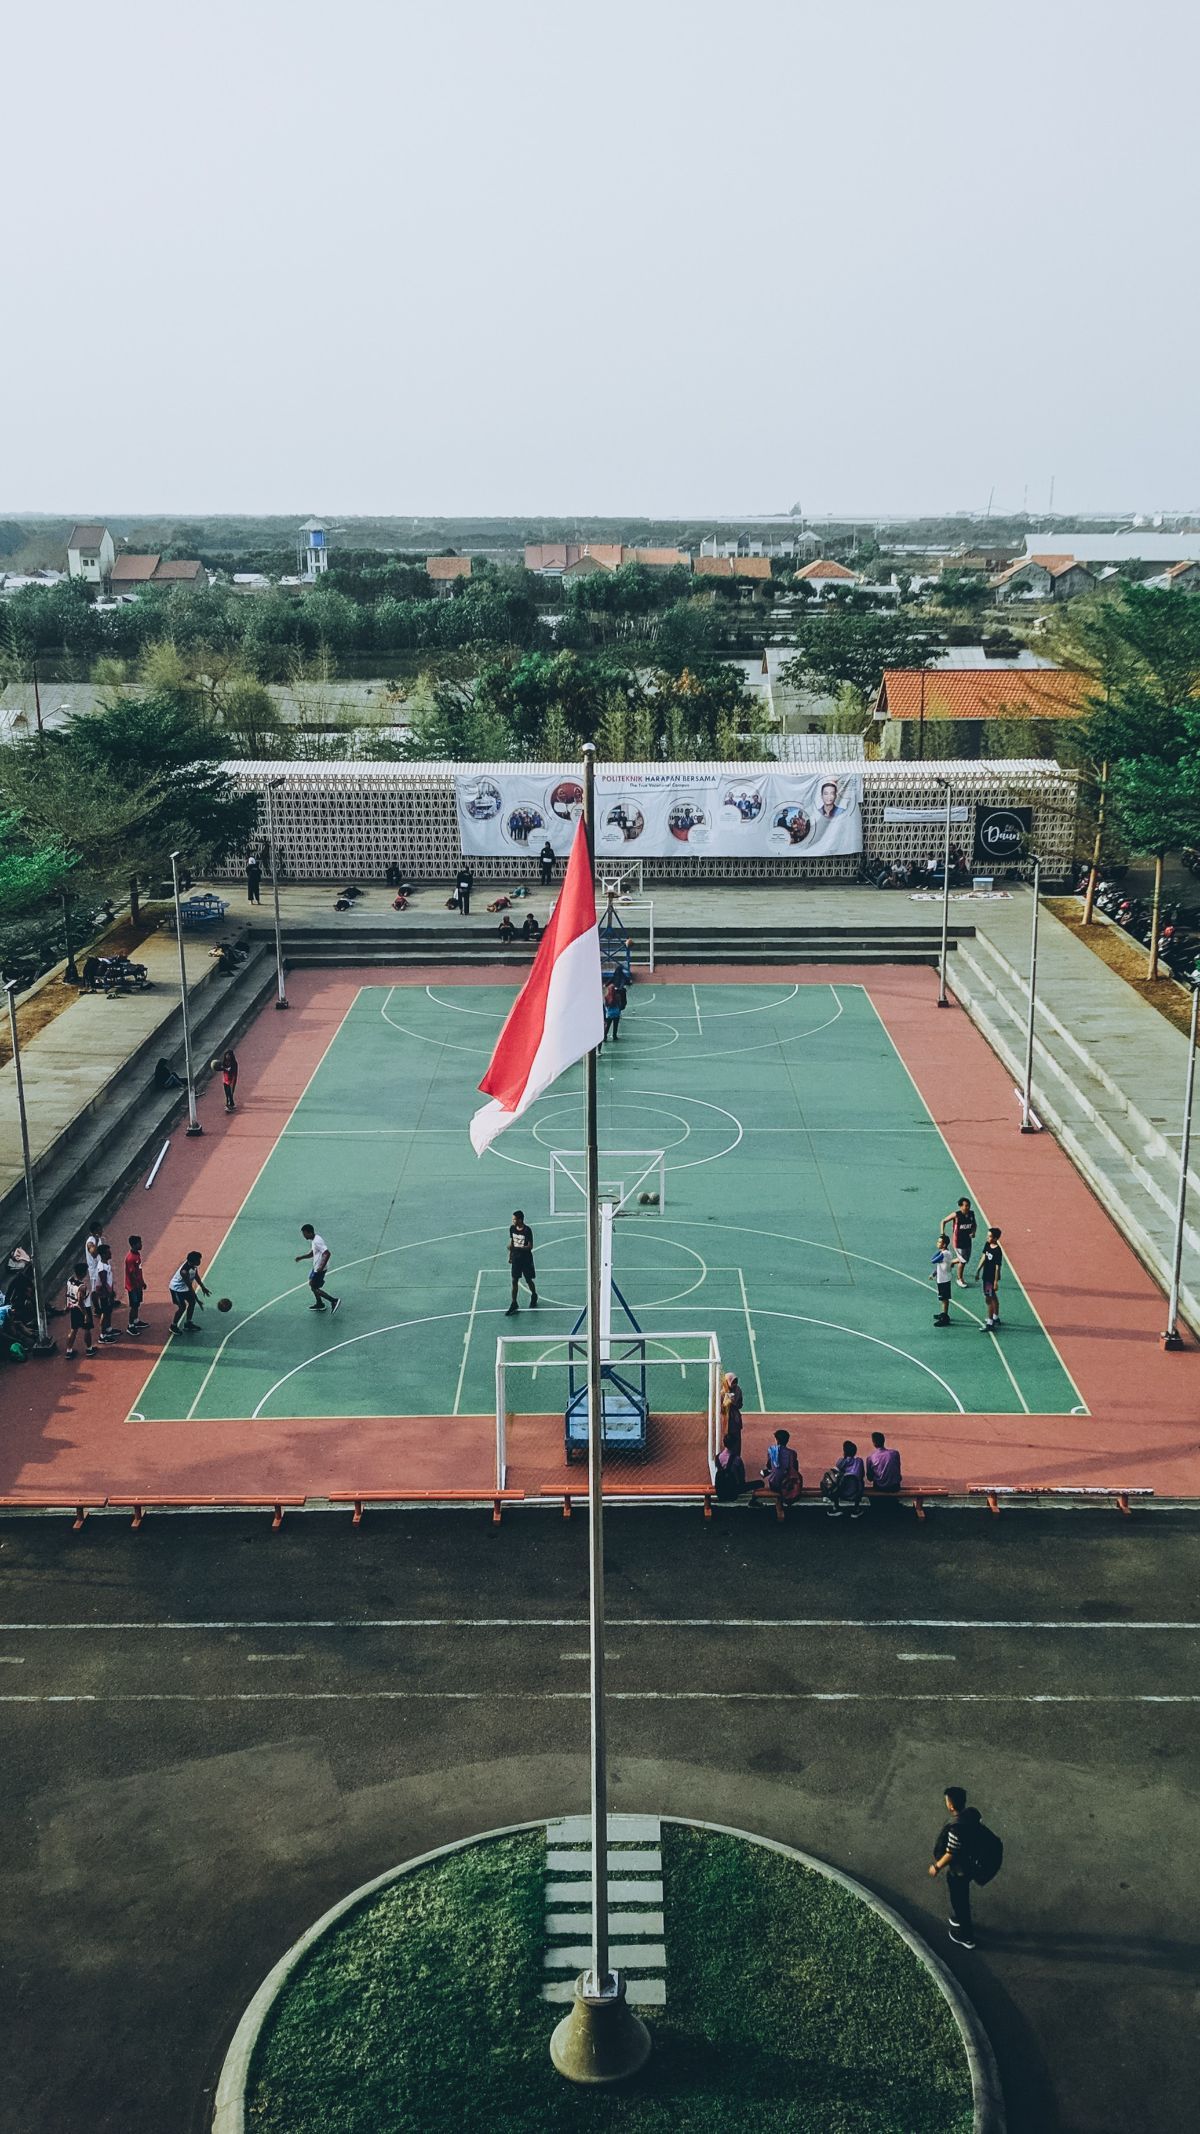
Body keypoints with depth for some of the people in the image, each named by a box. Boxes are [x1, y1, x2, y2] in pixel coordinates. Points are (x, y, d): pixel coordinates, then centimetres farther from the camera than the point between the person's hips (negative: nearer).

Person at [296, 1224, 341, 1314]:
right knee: (312, 1284, 22)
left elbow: (327, 1253, -31)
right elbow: (311, 1253, 22)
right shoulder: (313, 1240, 7)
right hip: (316, 1267, 10)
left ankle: (334, 1301, 0)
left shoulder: (317, 1241, -25)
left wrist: (322, 1267, -33)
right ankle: (319, 1304, 35)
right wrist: (301, 1257, 13)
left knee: (314, 1288, -2)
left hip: (320, 1269, -10)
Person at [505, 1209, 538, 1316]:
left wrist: (516, 1248, -30)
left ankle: (534, 1297, 38)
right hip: (515, 1258, 4)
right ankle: (514, 1304, 7)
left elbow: (530, 1247, -20)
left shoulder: (527, 1230, -20)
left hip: (526, 1259, -4)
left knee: (528, 1280, 11)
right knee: (514, 1281, 1)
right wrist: (510, 1255, 12)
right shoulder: (512, 1228, -3)